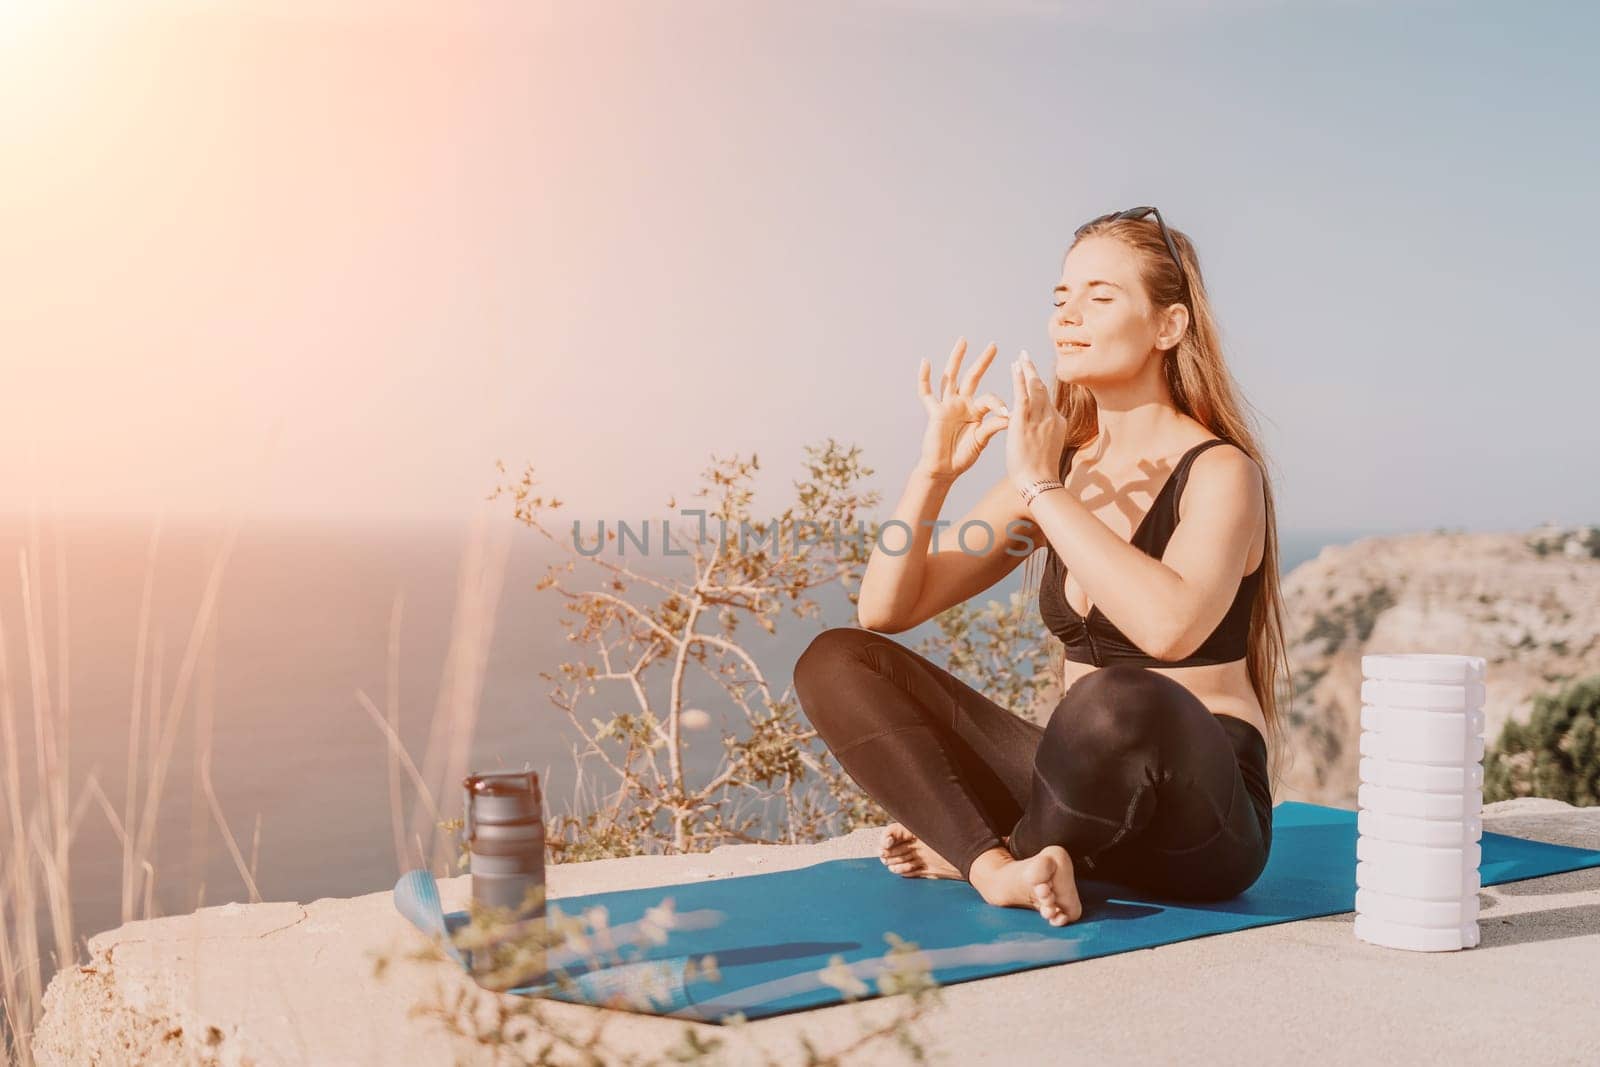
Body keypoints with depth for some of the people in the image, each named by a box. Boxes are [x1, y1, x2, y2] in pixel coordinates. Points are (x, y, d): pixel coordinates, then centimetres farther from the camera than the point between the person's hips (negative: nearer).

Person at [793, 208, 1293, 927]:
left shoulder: (1221, 472, -9)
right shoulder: (1060, 468, 7)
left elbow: (1170, 626, -32)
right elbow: (885, 611, 3)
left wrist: (1044, 488, -24)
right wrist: (934, 470, -10)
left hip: (1201, 822, -5)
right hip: (1087, 788, 6)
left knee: (1121, 702, -40)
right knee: (837, 662, -5)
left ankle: (966, 847, -9)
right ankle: (997, 867, -22)